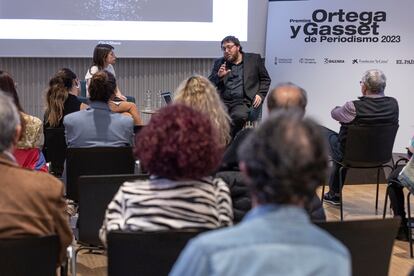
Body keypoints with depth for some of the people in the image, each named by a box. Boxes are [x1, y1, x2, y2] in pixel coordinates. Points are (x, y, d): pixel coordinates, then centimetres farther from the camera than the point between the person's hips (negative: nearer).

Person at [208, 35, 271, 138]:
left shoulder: (254, 59, 14)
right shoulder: (219, 63, 19)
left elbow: (265, 79, 17)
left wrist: (260, 94, 0)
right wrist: (218, 75, -4)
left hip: (242, 101, -2)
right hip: (223, 101, 2)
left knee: (238, 116, -36)